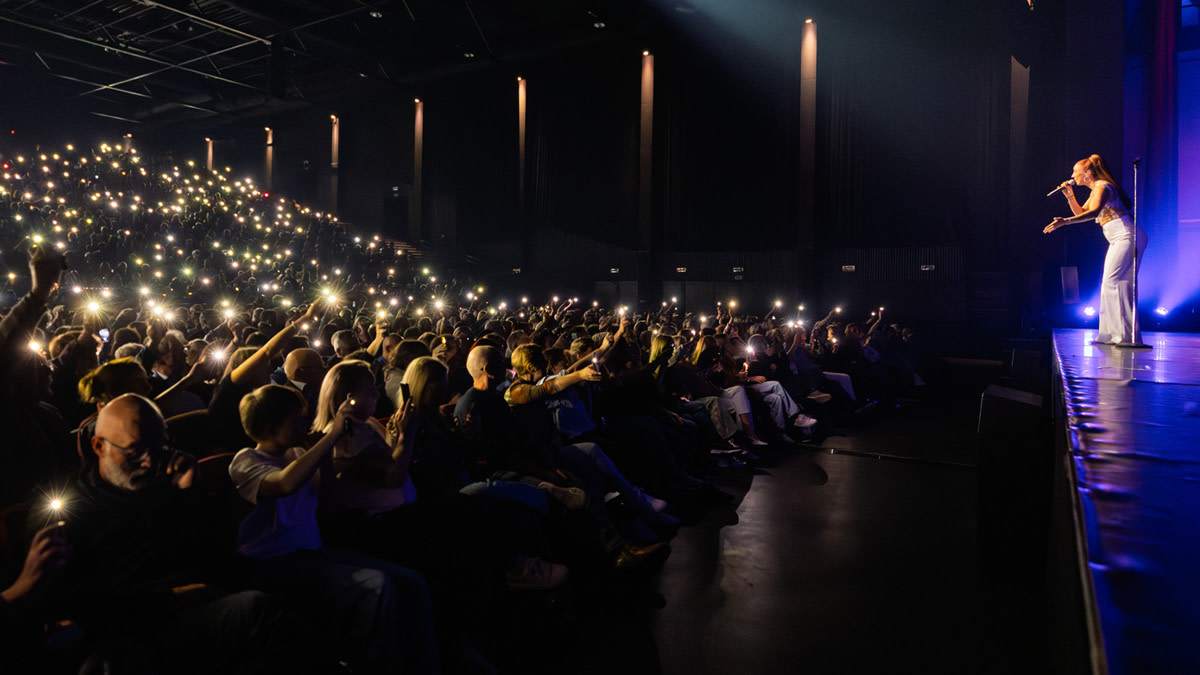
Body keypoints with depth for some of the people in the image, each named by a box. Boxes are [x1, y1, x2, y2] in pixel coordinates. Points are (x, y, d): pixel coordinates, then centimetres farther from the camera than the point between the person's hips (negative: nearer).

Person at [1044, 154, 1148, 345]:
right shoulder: (1096, 190, 19)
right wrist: (1070, 196, 13)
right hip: (1118, 240, 10)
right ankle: (1111, 334, 12)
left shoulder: (1102, 186, -11)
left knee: (1113, 281, -15)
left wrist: (1065, 221, -40)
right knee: (1109, 283, 9)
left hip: (1127, 236, -10)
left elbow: (1093, 212, -29)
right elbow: (1081, 213, 26)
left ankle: (1126, 335, -16)